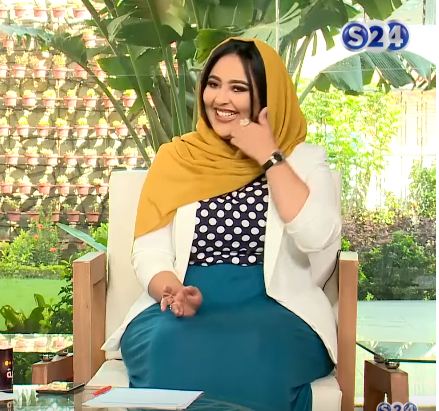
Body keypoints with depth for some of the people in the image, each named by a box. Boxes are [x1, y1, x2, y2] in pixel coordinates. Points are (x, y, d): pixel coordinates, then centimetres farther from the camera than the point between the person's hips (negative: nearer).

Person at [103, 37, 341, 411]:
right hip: (186, 308, 1)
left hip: (275, 309, -1)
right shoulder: (176, 158, 11)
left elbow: (317, 237, -12)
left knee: (254, 355, -35)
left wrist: (270, 157, -9)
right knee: (169, 348, -33)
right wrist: (174, 292, -19)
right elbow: (149, 252, 3)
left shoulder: (304, 159, 7)